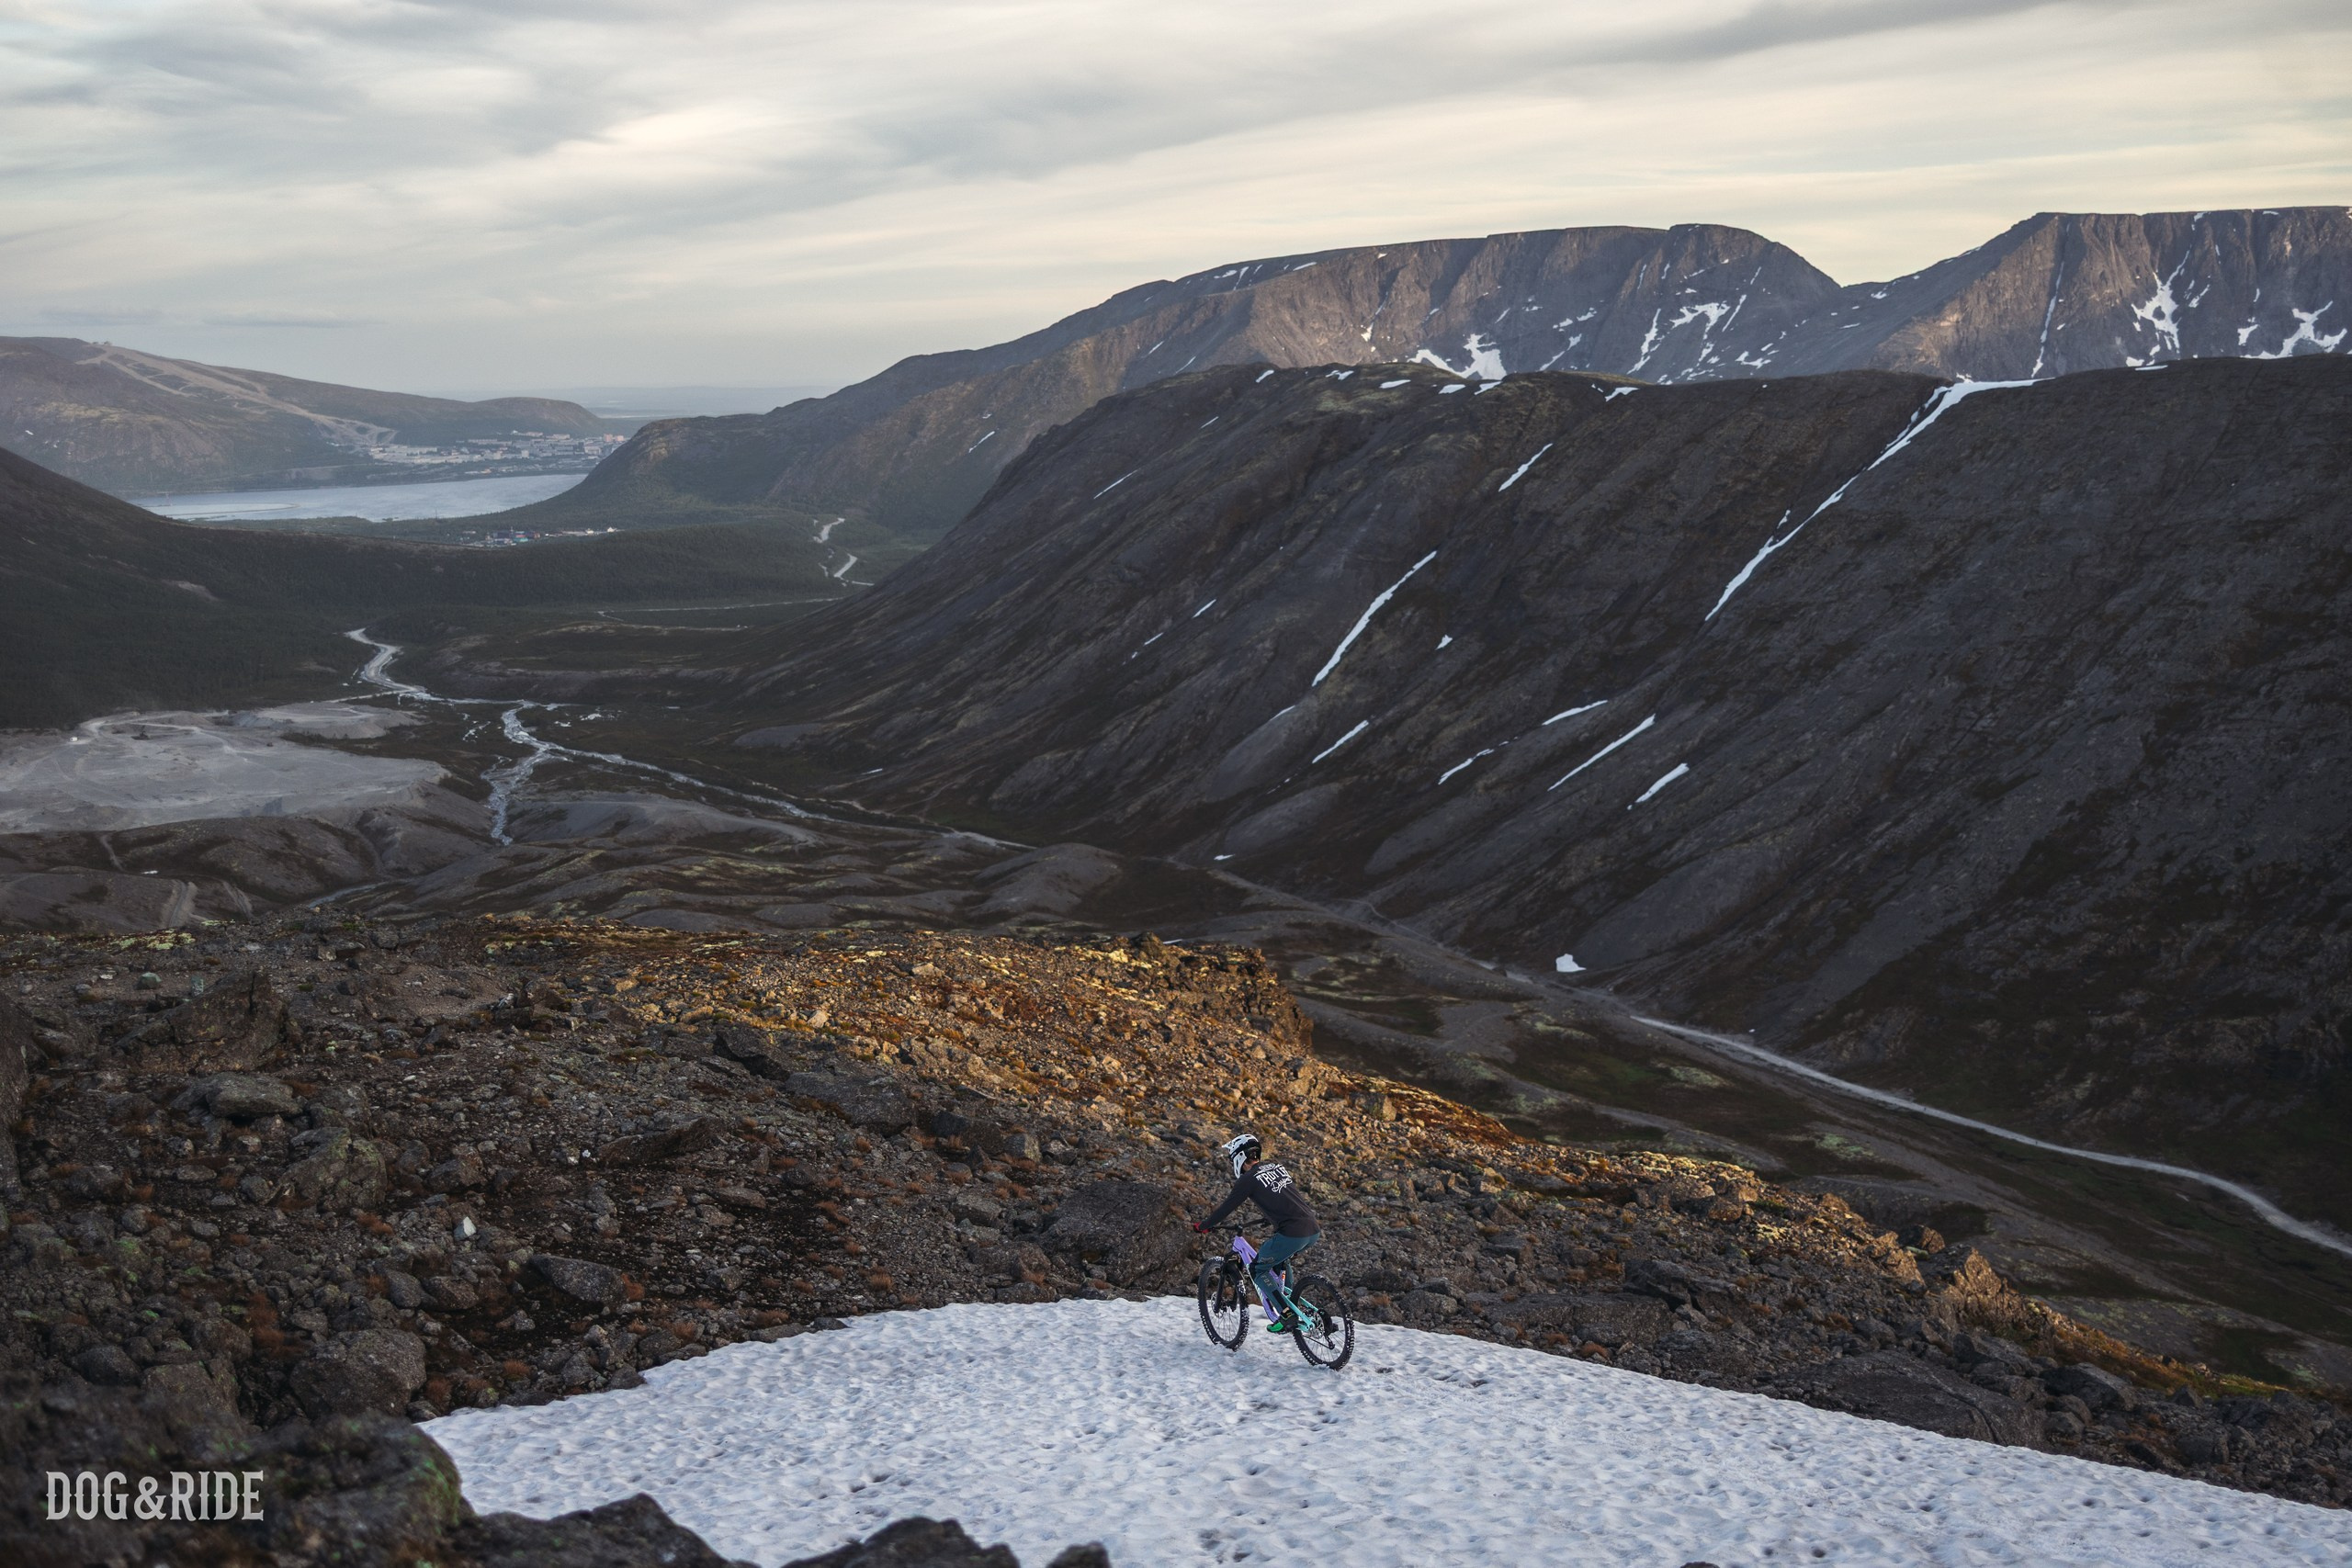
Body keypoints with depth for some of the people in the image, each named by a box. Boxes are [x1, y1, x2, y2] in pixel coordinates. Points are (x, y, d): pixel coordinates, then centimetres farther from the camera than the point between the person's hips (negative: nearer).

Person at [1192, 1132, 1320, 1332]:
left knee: (1258, 1270, 12)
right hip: (1313, 1231, 8)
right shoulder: (1277, 1168, 21)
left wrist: (1203, 1226, 19)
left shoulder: (1249, 1179, -1)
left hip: (1292, 1234, -8)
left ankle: (1284, 1319, 3)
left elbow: (1227, 1207, 4)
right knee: (1280, 1261, 33)